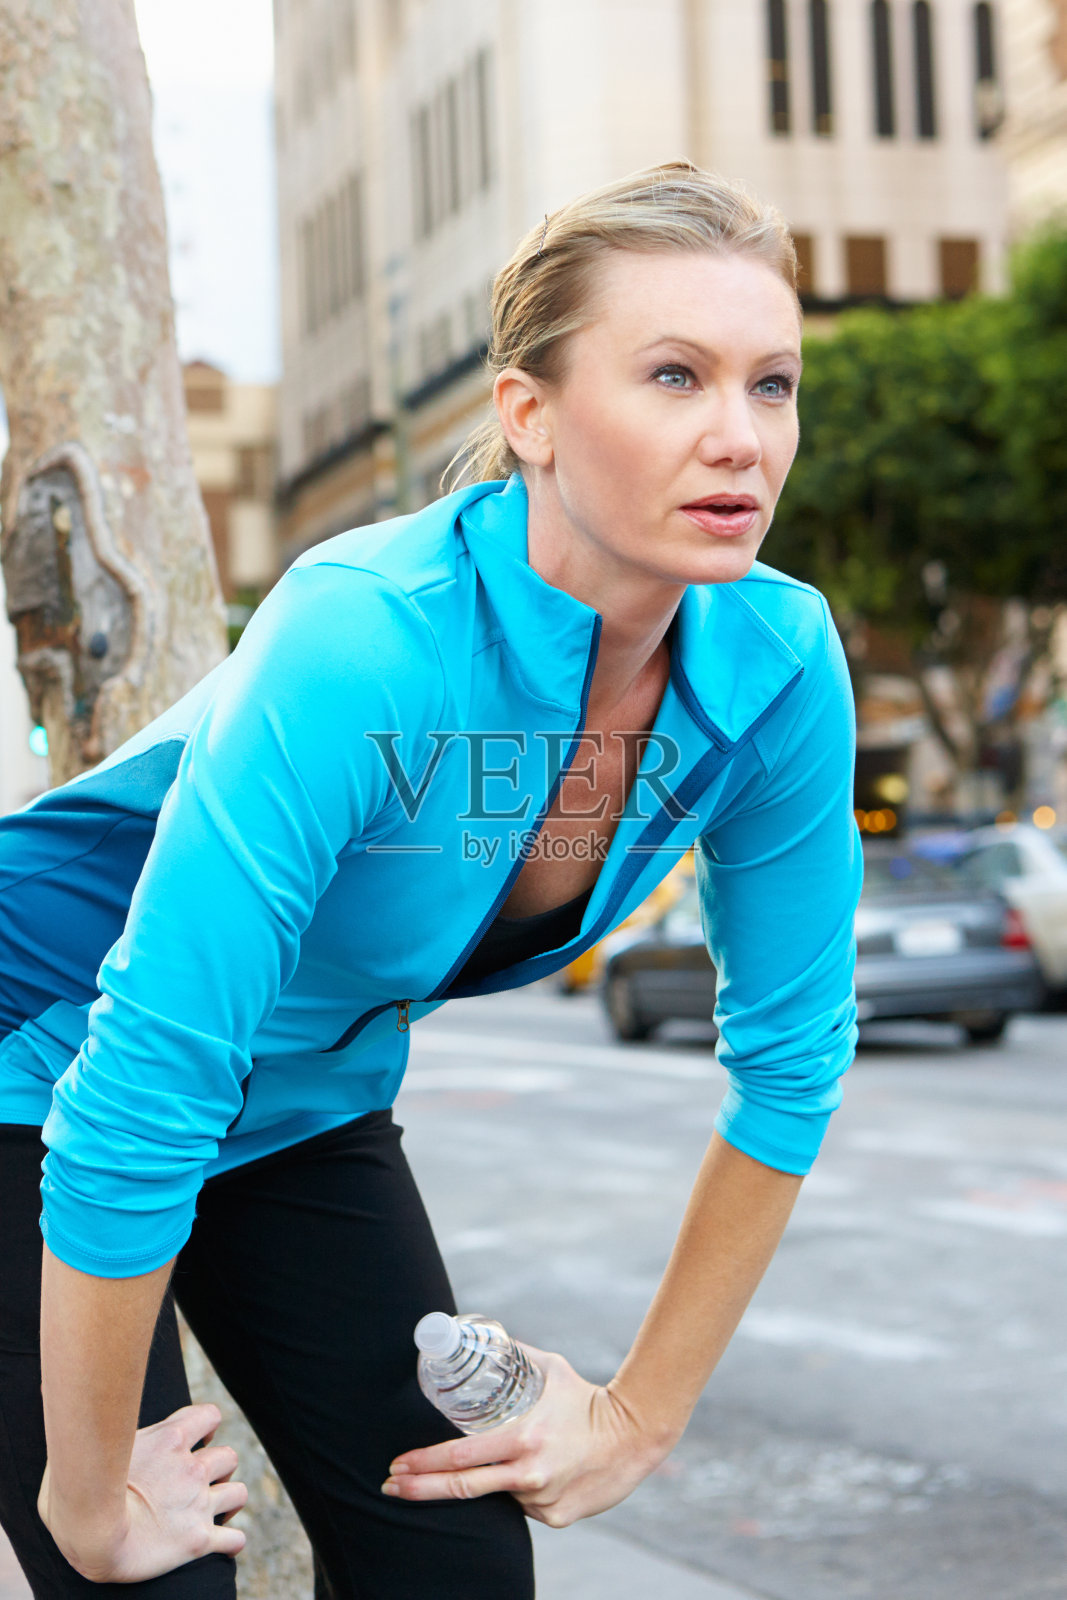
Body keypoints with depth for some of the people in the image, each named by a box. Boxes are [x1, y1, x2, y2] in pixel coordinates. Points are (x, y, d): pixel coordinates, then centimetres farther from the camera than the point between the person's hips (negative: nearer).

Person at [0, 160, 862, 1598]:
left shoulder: (783, 666, -17)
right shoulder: (364, 645, -36)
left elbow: (790, 1058, -5)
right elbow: (132, 1110, -34)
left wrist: (646, 1412, -2)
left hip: (311, 1103, 5)